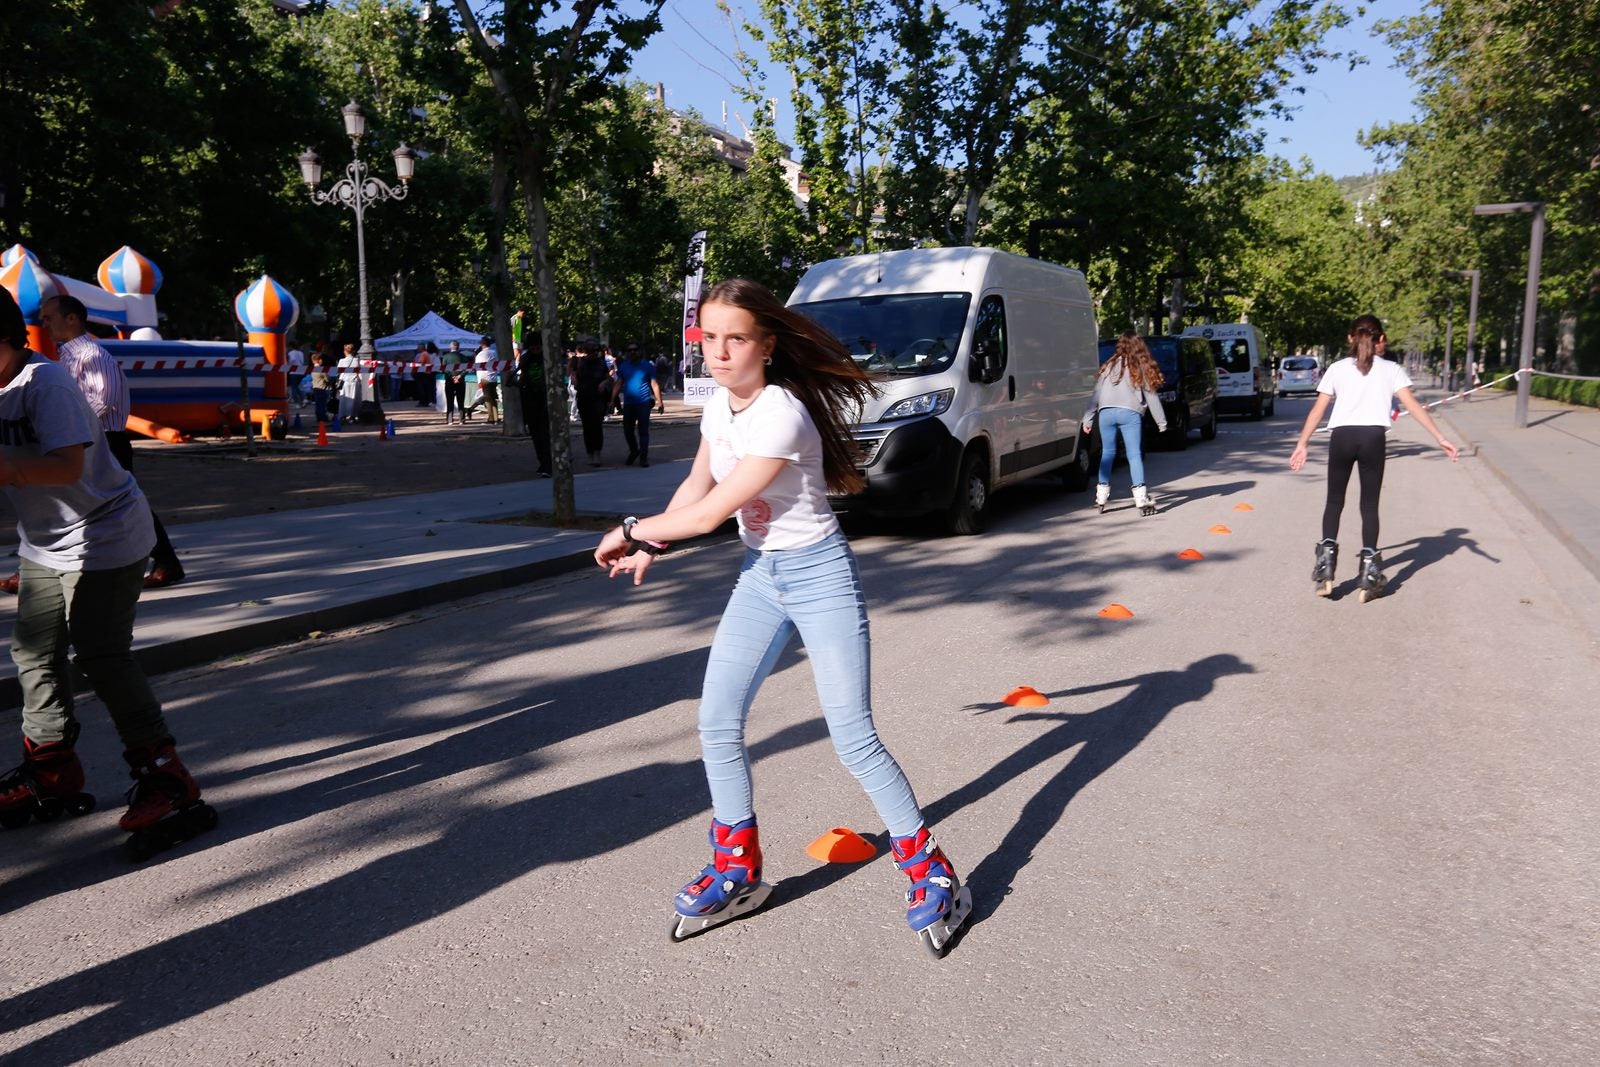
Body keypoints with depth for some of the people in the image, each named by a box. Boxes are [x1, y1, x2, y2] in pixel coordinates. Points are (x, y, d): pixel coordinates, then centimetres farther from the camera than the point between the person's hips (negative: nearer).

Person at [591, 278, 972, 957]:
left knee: (854, 740, -7)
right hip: (759, 576, 8)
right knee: (717, 726, 4)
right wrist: (647, 546, 10)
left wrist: (631, 530, -8)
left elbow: (709, 515, -22)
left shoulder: (780, 416, -25)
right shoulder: (719, 405, 1)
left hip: (818, 575, -7)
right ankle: (737, 874, 22)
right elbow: (695, 486, 18)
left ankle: (933, 877, 12)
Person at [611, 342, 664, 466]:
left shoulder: (647, 366, 1)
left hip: (644, 403, -3)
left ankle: (643, 457, 3)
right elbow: (618, 384, 8)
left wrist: (659, 401, -3)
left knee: (643, 431, -2)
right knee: (627, 430, 6)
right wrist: (612, 400, 2)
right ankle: (634, 451, 29)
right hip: (628, 404, 3)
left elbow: (654, 384, 1)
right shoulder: (623, 367, 7)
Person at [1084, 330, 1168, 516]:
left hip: (1106, 412, 2)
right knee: (1134, 454, -3)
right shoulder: (1141, 368, 10)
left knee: (1107, 453, 14)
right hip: (1130, 413, -2)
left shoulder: (1109, 366, 16)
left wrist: (1088, 419, 14)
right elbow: (1151, 396, 8)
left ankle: (1101, 495, 16)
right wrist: (1161, 421, 12)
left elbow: (1096, 394, 12)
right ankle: (1141, 497, -13)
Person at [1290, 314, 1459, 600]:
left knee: (1334, 501, 13)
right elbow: (1413, 406, 5)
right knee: (1369, 504, 7)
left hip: (1341, 435, 0)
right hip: (1373, 436, 0)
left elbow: (1318, 410, 11)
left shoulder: (1337, 369, 16)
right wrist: (1440, 438, 4)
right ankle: (1369, 571, 4)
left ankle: (1326, 556, -1)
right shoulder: (1391, 370, 15)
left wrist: (1301, 444, 11)